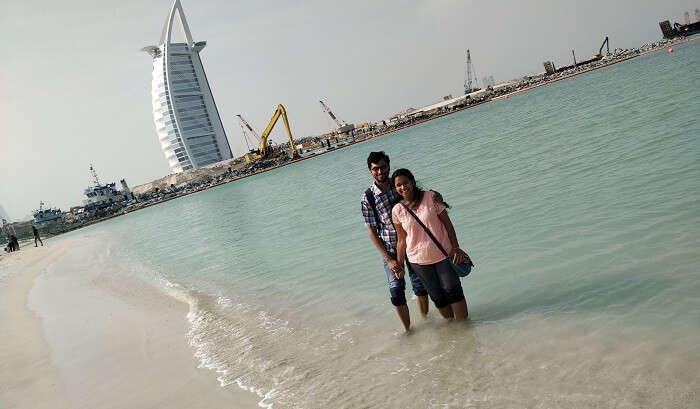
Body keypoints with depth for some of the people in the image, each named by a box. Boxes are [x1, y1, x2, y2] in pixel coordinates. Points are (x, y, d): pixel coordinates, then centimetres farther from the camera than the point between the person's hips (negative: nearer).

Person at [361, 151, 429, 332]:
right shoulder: (368, 198, -11)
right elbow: (372, 232, -9)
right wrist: (389, 259, -14)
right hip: (390, 249, -2)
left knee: (419, 284, 11)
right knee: (396, 289, -2)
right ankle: (408, 330, 15)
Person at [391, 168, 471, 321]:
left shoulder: (430, 197, -9)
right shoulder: (397, 211, -5)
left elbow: (447, 223, -5)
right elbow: (402, 240, 1)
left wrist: (455, 247, -8)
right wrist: (399, 264, 2)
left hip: (443, 255, -1)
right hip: (419, 260, 1)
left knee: (452, 289, 1)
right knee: (437, 297, 8)